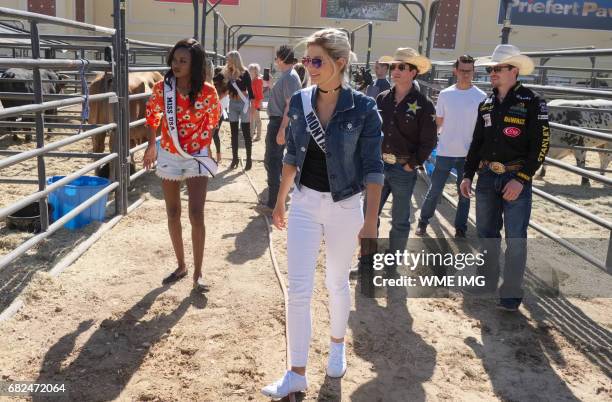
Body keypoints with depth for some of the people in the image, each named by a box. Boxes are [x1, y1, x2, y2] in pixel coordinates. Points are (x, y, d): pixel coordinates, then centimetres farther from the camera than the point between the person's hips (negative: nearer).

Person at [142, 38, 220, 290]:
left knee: (196, 216, -9)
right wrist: (151, 146, 10)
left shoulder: (207, 92, -15)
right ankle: (181, 266, 27)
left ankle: (197, 273, 4)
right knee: (173, 215, 11)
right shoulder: (162, 88, -10)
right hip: (169, 156, 3)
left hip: (197, 157, -3)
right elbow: (152, 114, 7)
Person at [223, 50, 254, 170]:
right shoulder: (227, 73, 5)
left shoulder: (244, 73, -9)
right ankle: (235, 158, 16)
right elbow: (226, 88, 9)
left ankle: (249, 159, 6)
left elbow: (250, 89, -9)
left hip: (243, 103, -5)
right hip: (232, 104, 5)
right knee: (234, 132, 8)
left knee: (246, 132, -1)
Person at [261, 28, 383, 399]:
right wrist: (280, 200, 13)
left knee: (337, 284, 15)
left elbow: (373, 168, -10)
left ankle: (337, 345, 42)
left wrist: (371, 220, -10)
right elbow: (292, 156, 9)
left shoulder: (363, 109, -13)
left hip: (344, 207, -3)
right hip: (304, 204, 3)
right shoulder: (300, 102, -2)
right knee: (299, 290, 1)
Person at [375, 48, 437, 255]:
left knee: (400, 221, 10)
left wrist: (411, 165, -9)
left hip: (403, 170, -3)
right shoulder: (381, 99, 4)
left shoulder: (423, 104, -8)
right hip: (377, 166, 4)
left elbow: (428, 141, -8)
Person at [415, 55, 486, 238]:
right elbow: (437, 122, 6)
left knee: (464, 194, 11)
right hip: (445, 152, 0)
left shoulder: (481, 97, -4)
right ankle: (423, 222, 24)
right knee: (434, 191, 7)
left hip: (468, 154, 0)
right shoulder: (445, 94, -1)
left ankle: (460, 230, 23)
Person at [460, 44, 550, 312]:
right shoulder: (486, 104, 11)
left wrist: (521, 179, -17)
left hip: (517, 177, -5)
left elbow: (541, 144, -11)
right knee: (486, 232, 14)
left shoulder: (532, 102, -7)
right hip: (487, 176, 6)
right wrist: (467, 175, 11)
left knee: (515, 237, 0)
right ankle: (488, 280, 30)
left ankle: (511, 292, 13)